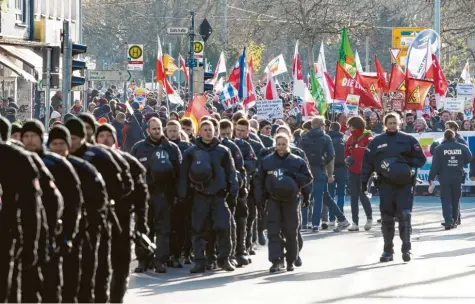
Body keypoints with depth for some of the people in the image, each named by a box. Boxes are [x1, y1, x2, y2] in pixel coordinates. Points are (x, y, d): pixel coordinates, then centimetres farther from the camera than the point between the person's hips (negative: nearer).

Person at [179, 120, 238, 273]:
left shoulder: (223, 151, 8)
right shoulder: (191, 152, 6)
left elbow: (231, 172, 8)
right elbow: (184, 174, 6)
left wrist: (233, 190, -3)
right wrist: (183, 195, -1)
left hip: (219, 195, 0)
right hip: (200, 196, 0)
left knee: (223, 226, -9)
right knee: (199, 229, 0)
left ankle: (224, 258, 5)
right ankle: (199, 262, 4)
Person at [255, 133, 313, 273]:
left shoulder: (297, 161, 3)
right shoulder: (267, 161, 6)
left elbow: (308, 178, 3)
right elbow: (259, 180, 9)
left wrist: (293, 176, -13)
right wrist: (260, 197, -2)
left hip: (291, 200, 0)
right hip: (273, 200, 0)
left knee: (291, 232, 4)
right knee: (273, 231, -7)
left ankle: (291, 261, 16)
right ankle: (275, 261, -8)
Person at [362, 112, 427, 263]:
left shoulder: (408, 140, 4)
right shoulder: (377, 142, 7)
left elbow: (421, 159, 5)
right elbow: (367, 162, 8)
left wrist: (406, 164, -11)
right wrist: (364, 181, 1)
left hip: (405, 183, -2)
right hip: (385, 184, 2)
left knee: (405, 215, -10)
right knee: (386, 218, 4)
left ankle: (406, 249, -5)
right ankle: (388, 250, 12)